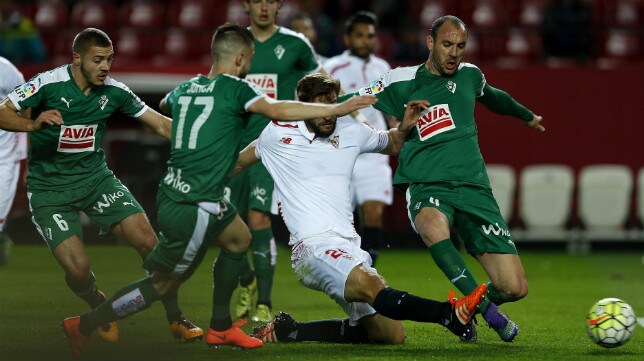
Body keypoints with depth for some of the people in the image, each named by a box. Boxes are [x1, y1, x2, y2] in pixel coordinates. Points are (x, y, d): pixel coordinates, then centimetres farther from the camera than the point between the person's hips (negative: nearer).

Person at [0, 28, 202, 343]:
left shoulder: (114, 92, -4)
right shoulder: (47, 84, -17)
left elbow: (162, 125, 3)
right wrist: (32, 124, -40)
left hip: (95, 177, 4)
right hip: (49, 187, -4)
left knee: (148, 241, -12)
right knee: (78, 266, -18)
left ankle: (176, 320, 4)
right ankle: (101, 310, 17)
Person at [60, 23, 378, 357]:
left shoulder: (185, 88, 12)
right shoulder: (236, 88, -8)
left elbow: (164, 104, 37)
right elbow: (276, 110, -25)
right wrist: (336, 109, -24)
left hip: (172, 192, 8)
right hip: (193, 207, -8)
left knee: (239, 239, 24)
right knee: (162, 285, 2)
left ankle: (220, 328, 27)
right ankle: (84, 326, 5)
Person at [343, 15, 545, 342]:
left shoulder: (469, 75, 14)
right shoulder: (401, 83, 3)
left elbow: (493, 97, 37)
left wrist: (527, 116, 53)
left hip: (473, 186, 3)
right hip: (426, 186, -3)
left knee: (514, 288, -9)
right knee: (434, 227, -43)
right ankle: (488, 311, -31)